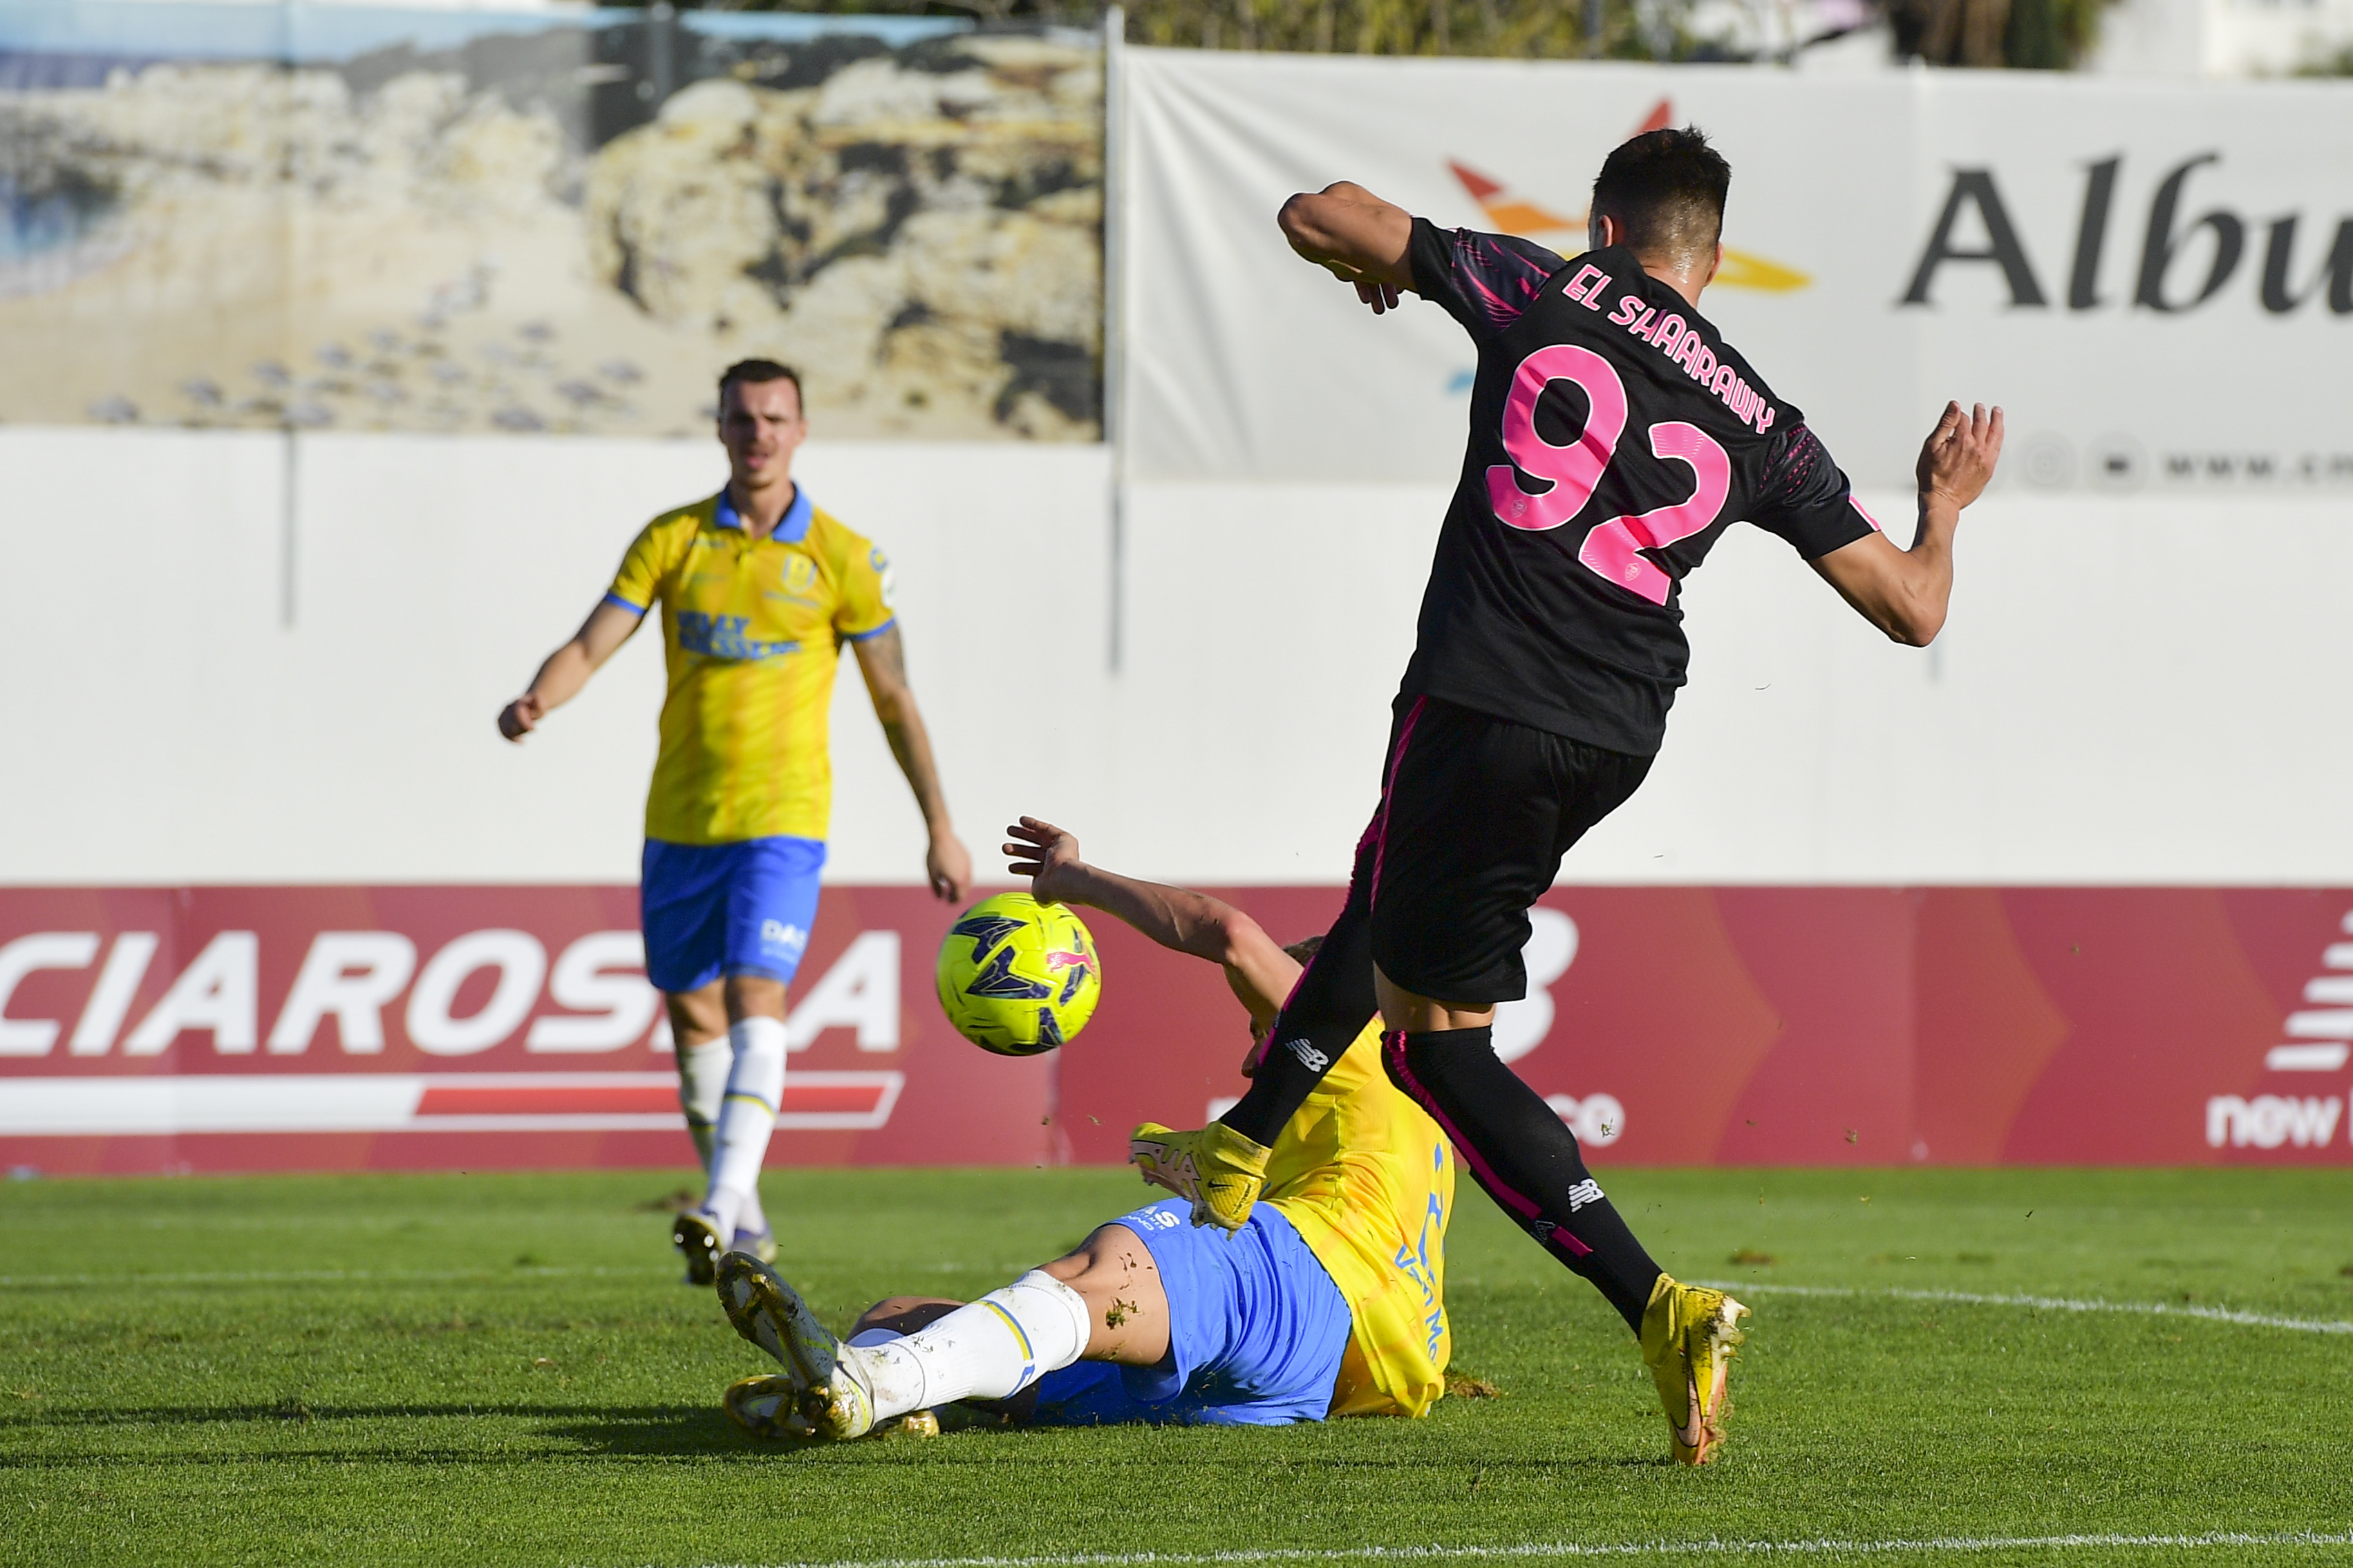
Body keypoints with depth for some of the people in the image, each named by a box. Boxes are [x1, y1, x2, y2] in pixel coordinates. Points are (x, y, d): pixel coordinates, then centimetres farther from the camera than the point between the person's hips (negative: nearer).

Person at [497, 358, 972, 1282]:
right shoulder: (672, 540, 4)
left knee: (757, 1004, -19)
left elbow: (894, 701, 6)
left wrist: (941, 831, 7)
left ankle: (723, 1213, -30)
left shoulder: (840, 558, -1)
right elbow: (591, 646, -2)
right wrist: (537, 701, -25)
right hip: (678, 819, 4)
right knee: (691, 1014, 10)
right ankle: (741, 1213, 26)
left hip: (781, 822, -4)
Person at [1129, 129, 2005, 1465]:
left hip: (1484, 704, -5)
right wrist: (1945, 506, 34)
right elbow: (1913, 608, 12)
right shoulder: (1760, 422, 9)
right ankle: (1238, 1154, 42)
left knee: (1436, 1037, 3)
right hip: (1618, 738, 5)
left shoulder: (1545, 295, 1)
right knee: (1392, 879, 32)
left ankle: (1657, 1304, -11)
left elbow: (1316, 218, 5)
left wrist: (1380, 264, 30)